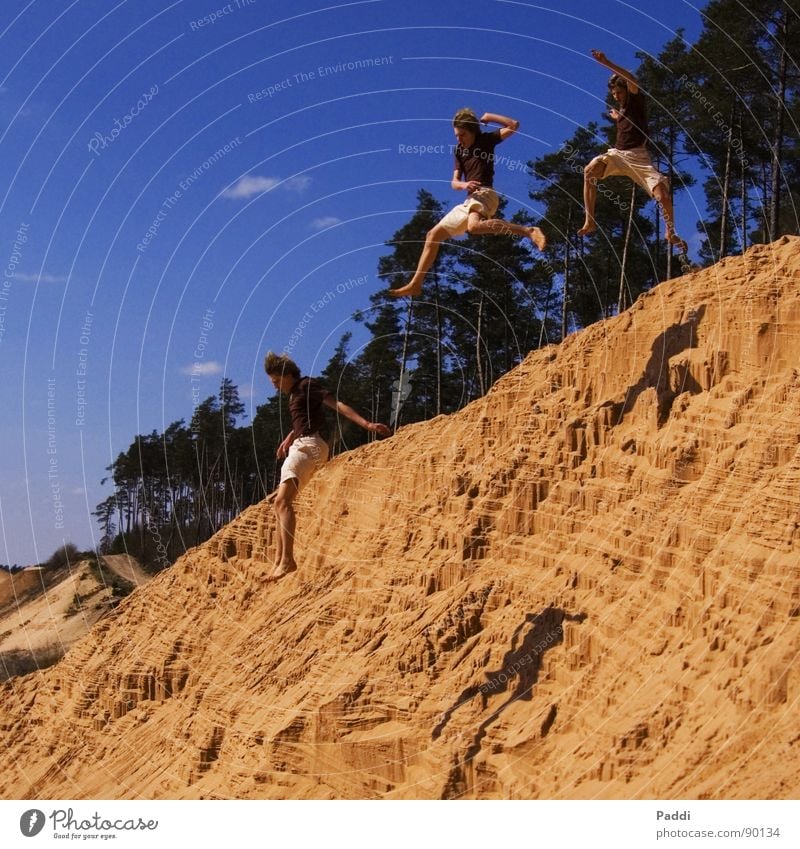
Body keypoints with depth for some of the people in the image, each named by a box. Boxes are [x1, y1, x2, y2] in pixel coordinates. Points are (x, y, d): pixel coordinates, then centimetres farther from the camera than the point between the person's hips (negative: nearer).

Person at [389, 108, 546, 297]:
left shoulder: (485, 140, 2)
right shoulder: (459, 150, 17)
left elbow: (514, 125, -8)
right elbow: (454, 183, 9)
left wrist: (488, 117, -3)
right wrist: (464, 185, -14)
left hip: (485, 194, -8)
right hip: (469, 200, 8)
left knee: (474, 226, -41)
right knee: (433, 235, 6)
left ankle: (529, 231, -42)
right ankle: (415, 284, 8)